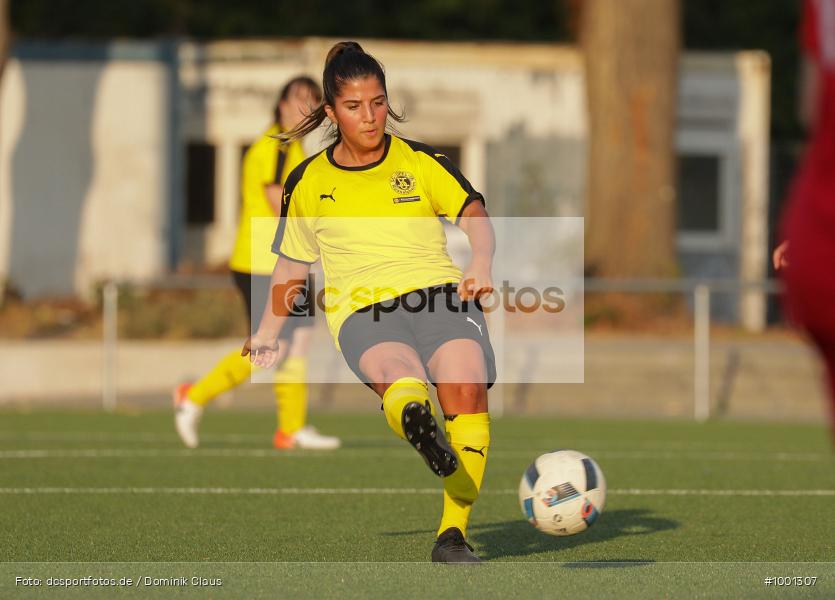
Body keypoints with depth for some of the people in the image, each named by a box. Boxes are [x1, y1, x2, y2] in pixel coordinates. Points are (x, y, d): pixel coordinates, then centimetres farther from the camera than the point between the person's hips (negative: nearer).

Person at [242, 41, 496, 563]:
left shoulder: (420, 162, 13)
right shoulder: (309, 183, 17)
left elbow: (473, 214, -1)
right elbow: (293, 264, 29)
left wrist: (481, 265, -21)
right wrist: (269, 332, 23)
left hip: (439, 292, 0)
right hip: (362, 311, 1)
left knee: (467, 387, -29)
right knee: (398, 378, -35)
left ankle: (453, 533, -28)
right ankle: (416, 421, -70)